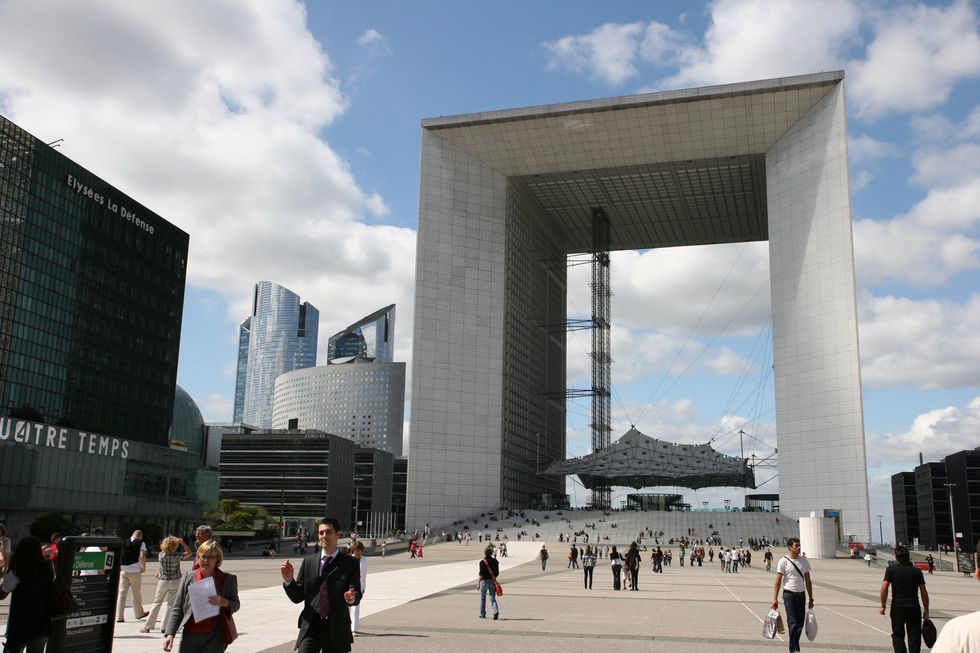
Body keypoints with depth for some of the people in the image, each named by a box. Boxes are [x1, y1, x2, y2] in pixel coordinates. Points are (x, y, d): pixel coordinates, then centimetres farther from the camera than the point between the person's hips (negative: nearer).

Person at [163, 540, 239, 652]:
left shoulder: (228, 579, 1)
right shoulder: (188, 577, 5)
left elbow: (236, 604, 9)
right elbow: (177, 608, 6)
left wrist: (224, 602, -13)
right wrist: (169, 633, -4)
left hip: (214, 638, -2)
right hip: (189, 636, 2)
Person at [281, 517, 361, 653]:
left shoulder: (350, 563, 1)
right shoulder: (308, 561, 8)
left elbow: (357, 595, -5)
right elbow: (297, 597, 8)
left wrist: (352, 597, -28)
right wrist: (288, 580, -10)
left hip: (336, 629, -1)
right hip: (310, 626, 1)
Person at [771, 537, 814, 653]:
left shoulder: (804, 561, 6)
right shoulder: (783, 561, -7)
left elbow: (808, 581, 12)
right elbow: (778, 581, -6)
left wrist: (811, 598, 10)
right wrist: (775, 599, -10)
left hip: (801, 595, 5)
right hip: (789, 595, -5)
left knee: (800, 624, 7)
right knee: (793, 623, -9)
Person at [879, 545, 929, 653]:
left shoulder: (891, 569, -5)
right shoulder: (917, 571, 1)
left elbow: (884, 589, -12)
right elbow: (924, 593, 2)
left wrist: (883, 606, -2)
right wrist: (926, 611, 11)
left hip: (897, 608, -1)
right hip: (914, 608, 1)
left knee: (898, 635, 11)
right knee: (914, 638, 8)